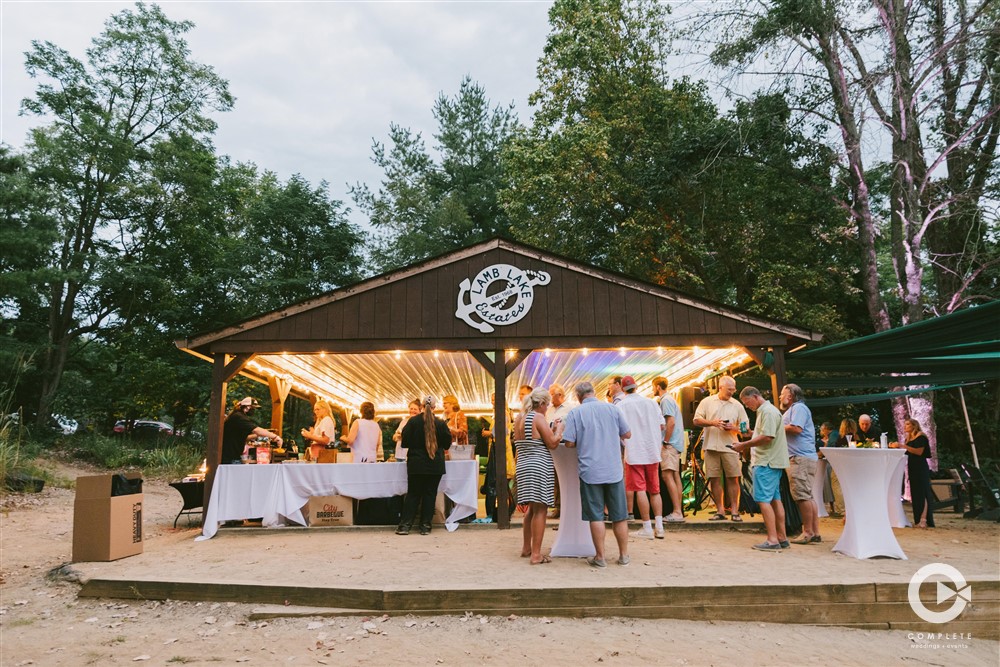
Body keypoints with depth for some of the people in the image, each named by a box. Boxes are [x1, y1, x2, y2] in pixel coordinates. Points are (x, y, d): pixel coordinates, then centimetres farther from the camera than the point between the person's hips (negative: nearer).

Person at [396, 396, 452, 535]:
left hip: (416, 465, 0)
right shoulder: (440, 423, -6)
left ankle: (405, 525, 6)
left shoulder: (413, 421, -7)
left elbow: (404, 442, -3)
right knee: (430, 494, 8)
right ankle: (425, 525, 9)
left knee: (413, 494, 8)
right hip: (435, 466, 0)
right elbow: (447, 444, 4)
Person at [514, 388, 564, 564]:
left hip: (523, 466, 9)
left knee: (532, 508, 21)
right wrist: (559, 429, 4)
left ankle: (526, 547, 28)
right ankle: (536, 555, -4)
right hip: (539, 467, -9)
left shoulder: (519, 418, 12)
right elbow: (552, 443, -13)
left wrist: (551, 430, 20)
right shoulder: (538, 417, -12)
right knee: (540, 510, -4)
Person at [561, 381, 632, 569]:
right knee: (619, 515, 12)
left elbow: (569, 443, -9)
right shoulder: (612, 408, 2)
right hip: (614, 470, 2)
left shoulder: (575, 413, -5)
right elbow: (627, 434, 8)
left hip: (590, 472, -2)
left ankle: (600, 557, 9)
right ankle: (624, 555, 21)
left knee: (596, 516, 5)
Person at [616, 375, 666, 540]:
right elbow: (661, 426, 7)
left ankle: (647, 529, -1)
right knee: (655, 490, 11)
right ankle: (659, 527, 8)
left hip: (634, 453, -4)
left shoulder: (621, 405, -6)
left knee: (640, 490, -1)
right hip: (653, 452, 4)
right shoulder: (651, 402, 5)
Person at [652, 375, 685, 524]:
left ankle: (677, 512, -14)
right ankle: (678, 511, 13)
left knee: (668, 475, -12)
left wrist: (665, 441, -15)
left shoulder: (665, 400, -11)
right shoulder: (669, 399, 19)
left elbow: (671, 422, -21)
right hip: (675, 444, 10)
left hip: (670, 444, -10)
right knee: (675, 476, 10)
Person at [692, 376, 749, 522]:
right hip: (711, 446, 0)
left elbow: (745, 427, 9)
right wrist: (712, 423, -12)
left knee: (733, 479, -2)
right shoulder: (707, 402, 7)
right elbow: (696, 420, 3)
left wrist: (733, 428, -11)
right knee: (713, 479, 3)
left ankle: (735, 511, 6)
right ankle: (720, 511, 12)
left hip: (730, 447, 0)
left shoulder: (737, 405, 9)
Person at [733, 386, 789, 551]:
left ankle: (772, 540, -9)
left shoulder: (768, 411, -13)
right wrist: (747, 447, 11)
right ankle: (782, 538, 17)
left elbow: (767, 437, -22)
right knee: (775, 499, 12)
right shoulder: (764, 411, 19)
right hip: (771, 461, 11)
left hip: (766, 463, -11)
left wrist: (744, 445, -15)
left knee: (763, 500, -9)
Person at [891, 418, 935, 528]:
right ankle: (918, 520, 8)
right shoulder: (908, 439, 17)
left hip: (920, 469, -8)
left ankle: (924, 520, -14)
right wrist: (897, 447, 5)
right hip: (912, 468, 8)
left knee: (922, 493, -11)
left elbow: (919, 451, -17)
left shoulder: (921, 437, -6)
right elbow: (906, 452, 20)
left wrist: (903, 446, -22)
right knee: (914, 494, 6)